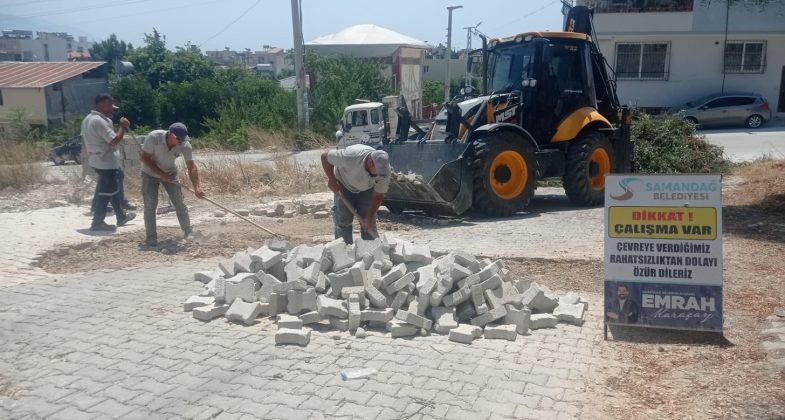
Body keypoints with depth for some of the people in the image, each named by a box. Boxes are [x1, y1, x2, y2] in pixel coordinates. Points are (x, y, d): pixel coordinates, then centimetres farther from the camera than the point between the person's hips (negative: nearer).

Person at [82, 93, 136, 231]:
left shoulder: (88, 119, 11)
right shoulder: (100, 121, -22)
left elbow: (85, 141, 17)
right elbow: (114, 141, -25)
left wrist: (91, 154, 23)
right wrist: (123, 127, -13)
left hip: (96, 160, 11)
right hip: (106, 162, -11)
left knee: (113, 189, 20)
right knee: (106, 192, -1)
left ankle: (121, 216, 30)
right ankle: (97, 223, 5)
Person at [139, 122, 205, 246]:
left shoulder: (185, 145, -26)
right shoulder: (154, 137, -33)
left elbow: (191, 167, -24)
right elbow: (145, 158, -23)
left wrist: (197, 187, -34)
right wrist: (162, 174, -29)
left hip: (170, 173, 2)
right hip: (150, 174, -2)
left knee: (179, 203, 1)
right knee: (150, 205, -8)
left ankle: (188, 231, 14)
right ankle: (151, 237, 0)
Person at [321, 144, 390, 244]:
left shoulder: (384, 170, -31)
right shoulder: (350, 157, -42)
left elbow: (378, 196, -19)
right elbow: (325, 156, -25)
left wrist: (369, 218, -21)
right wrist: (332, 180, -23)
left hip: (366, 189, 2)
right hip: (344, 185, -2)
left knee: (369, 224, -3)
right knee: (343, 220, -6)